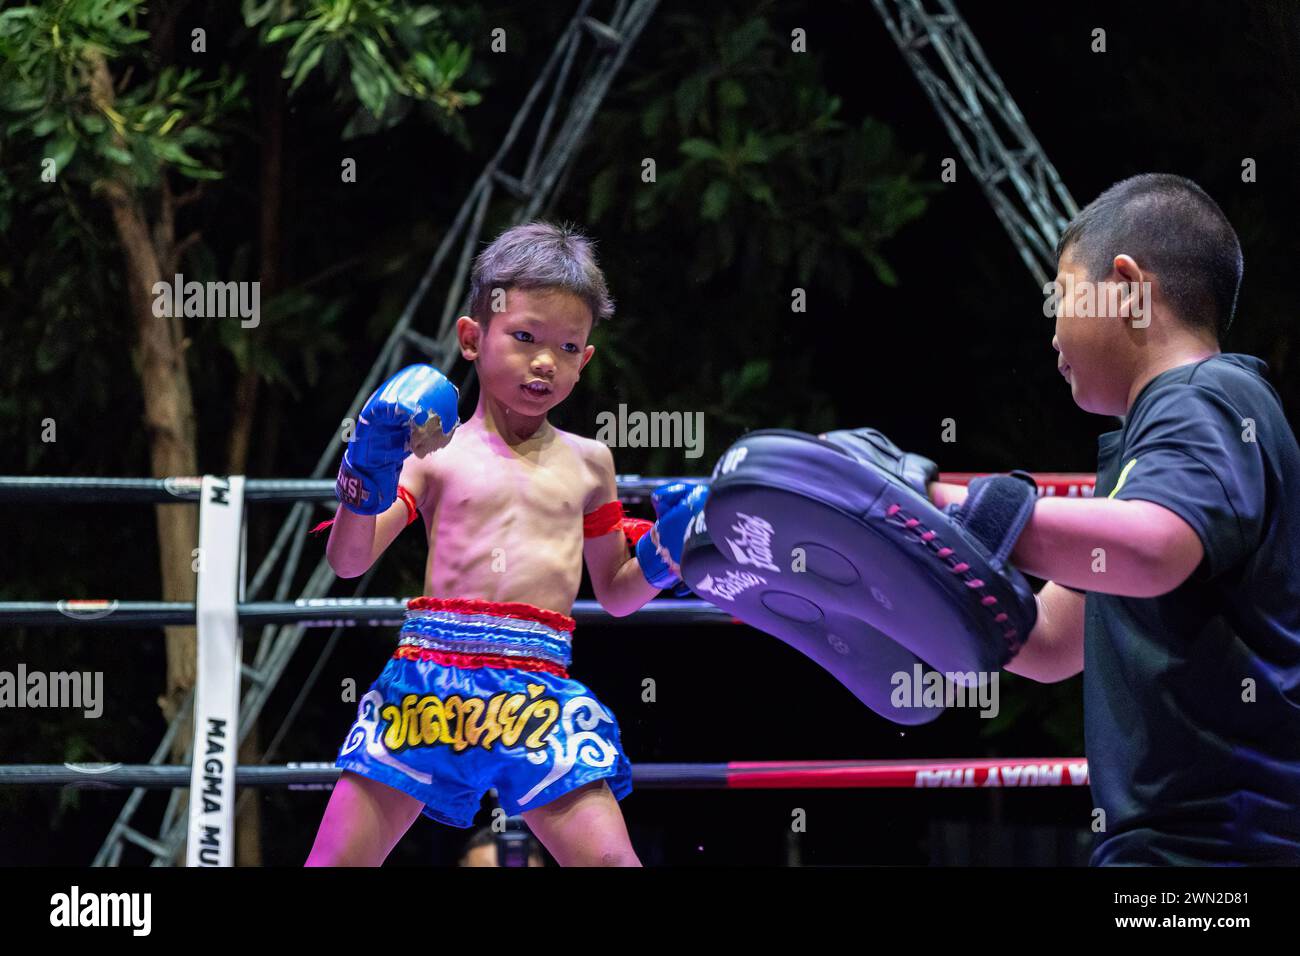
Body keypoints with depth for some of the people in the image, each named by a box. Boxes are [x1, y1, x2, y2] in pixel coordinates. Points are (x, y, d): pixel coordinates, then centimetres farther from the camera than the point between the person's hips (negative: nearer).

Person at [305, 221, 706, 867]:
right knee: (337, 859, -5)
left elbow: (615, 594, 25)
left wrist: (663, 557, 5)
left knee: (609, 859, -13)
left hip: (539, 692, 1)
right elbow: (348, 561, 4)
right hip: (427, 676, -1)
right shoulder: (435, 451, 9)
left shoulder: (586, 463, 17)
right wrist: (365, 481, -13)